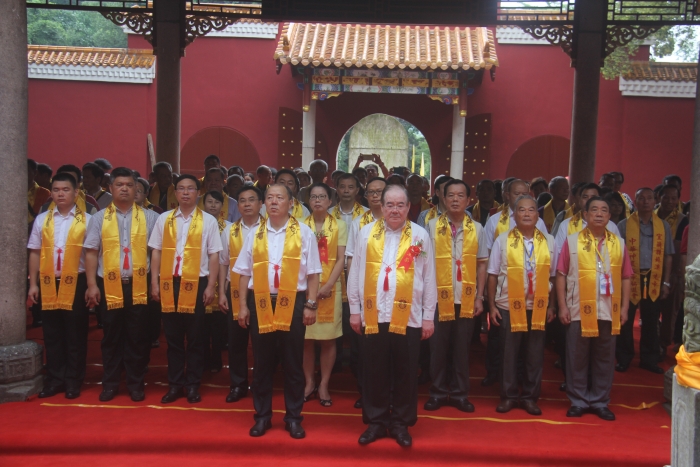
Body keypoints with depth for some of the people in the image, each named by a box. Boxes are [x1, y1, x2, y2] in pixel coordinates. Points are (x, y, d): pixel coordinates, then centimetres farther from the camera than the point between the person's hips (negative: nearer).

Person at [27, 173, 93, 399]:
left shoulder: (86, 220, 0)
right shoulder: (42, 219, 8)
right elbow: (35, 253, 9)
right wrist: (33, 284, 4)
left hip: (76, 283, -2)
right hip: (48, 283, 3)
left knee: (75, 335, 5)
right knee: (52, 334, 10)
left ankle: (73, 381, 16)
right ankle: (55, 379, 21)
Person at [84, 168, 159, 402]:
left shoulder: (149, 217, 3)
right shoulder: (100, 217, 5)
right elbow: (91, 252, 3)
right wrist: (92, 285, -4)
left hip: (139, 284, 0)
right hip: (109, 285, 1)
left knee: (137, 336, 6)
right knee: (111, 336, 9)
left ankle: (136, 383, 18)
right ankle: (110, 383, 20)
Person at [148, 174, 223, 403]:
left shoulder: (208, 220, 2)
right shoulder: (164, 219, 8)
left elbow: (214, 255, 0)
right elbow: (156, 252, 8)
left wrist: (210, 286, -5)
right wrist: (155, 283, 2)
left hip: (196, 283, -2)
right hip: (169, 283, 2)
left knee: (195, 338, 6)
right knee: (173, 336, 9)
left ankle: (193, 385, 18)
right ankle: (175, 384, 20)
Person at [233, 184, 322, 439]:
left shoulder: (304, 233, 1)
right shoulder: (255, 234, 8)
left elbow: (313, 273, 0)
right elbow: (245, 272, 9)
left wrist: (311, 305, -6)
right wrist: (243, 305, 3)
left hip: (293, 303, -2)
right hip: (260, 303, 2)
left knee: (293, 364, 7)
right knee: (262, 363, 10)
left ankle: (293, 418, 20)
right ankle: (262, 416, 23)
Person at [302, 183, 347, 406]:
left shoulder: (340, 225, 4)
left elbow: (341, 259, -1)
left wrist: (328, 285, -12)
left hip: (330, 289, -1)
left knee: (328, 339, 3)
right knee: (306, 338, 4)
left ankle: (324, 385, 13)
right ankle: (309, 382, 17)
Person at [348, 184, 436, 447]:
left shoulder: (420, 236, 2)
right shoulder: (366, 233, 4)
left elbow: (429, 279, 3)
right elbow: (355, 274, 6)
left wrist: (428, 316, 2)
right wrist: (354, 310, 5)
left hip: (408, 317, 0)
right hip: (373, 316, 1)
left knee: (405, 374, 8)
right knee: (374, 373, 9)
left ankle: (401, 424, 23)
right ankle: (375, 422, 24)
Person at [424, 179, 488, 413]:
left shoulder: (476, 228, 4)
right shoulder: (433, 226, 0)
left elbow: (481, 264, 7)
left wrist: (479, 297, 2)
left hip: (466, 299, 1)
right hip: (439, 297, -1)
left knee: (462, 348, 9)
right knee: (438, 347, 7)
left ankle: (460, 394, 21)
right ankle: (438, 392, 19)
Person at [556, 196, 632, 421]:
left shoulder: (618, 243, 7)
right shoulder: (572, 241, 0)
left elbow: (625, 278, 9)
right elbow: (561, 275, -1)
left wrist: (624, 307, 3)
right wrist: (562, 306, -6)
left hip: (609, 312, 2)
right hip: (578, 311, -2)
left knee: (604, 359, 10)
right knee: (577, 358, 6)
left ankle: (600, 402, 23)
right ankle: (578, 401, 19)